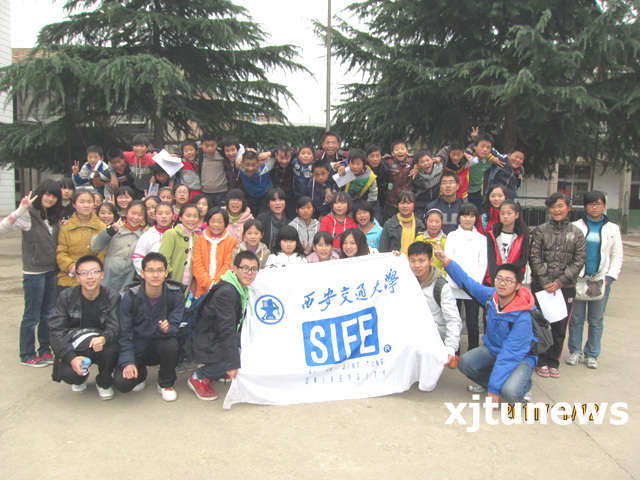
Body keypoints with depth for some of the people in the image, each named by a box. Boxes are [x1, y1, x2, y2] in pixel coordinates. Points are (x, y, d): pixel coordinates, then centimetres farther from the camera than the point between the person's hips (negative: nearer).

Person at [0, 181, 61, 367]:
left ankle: (44, 350, 27)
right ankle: (27, 355, 17)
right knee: (32, 316, 4)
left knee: (49, 314, 15)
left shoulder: (54, 217, 9)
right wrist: (21, 210, -35)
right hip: (34, 273, -7)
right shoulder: (28, 215, -12)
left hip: (52, 272, 7)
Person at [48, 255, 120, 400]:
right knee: (68, 374, -28)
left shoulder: (112, 297, -9)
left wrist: (103, 339, -42)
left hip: (102, 345, 0)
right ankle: (81, 378, 14)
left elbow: (114, 328, -16)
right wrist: (72, 358, -25)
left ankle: (104, 383, 1)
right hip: (73, 347, 0)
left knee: (111, 350, -33)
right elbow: (56, 330, -11)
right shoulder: (66, 297, -8)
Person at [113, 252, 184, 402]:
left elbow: (175, 328, -11)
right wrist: (127, 362, -21)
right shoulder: (130, 297, -13)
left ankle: (166, 384, -4)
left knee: (171, 345, -34)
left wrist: (167, 328, -36)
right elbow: (124, 334, -9)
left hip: (159, 344, 0)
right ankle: (140, 373, 17)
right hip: (136, 346, 0)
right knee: (121, 383, -23)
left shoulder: (176, 296, -12)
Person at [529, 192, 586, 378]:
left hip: (566, 287, 1)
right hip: (540, 286, -1)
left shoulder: (577, 233, 5)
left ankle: (553, 362, 22)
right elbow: (534, 258, -3)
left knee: (560, 327, 6)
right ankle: (541, 362, 18)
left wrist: (560, 282, -11)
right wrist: (545, 282, -12)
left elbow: (579, 261, 0)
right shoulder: (540, 231, 2)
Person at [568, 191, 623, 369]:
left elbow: (617, 257, 7)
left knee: (596, 320, 8)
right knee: (576, 318, 5)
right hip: (578, 279, -1)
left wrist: (610, 278, -3)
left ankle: (592, 354, 20)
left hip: (601, 280, 1)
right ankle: (576, 351, 18)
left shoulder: (612, 229, 7)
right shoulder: (576, 227, 2)